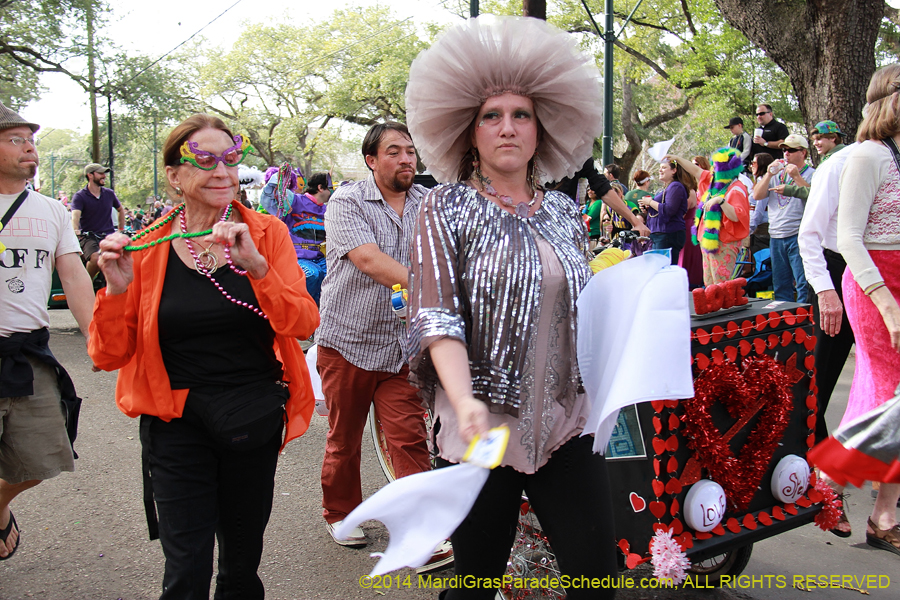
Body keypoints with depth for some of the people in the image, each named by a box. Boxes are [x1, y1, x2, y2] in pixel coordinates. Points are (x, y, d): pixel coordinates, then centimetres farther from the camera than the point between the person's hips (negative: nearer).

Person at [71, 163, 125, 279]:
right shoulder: (79, 196, -2)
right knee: (96, 258, -34)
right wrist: (76, 231, -40)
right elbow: (75, 216, -19)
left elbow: (121, 210, 29)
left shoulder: (109, 193, 10)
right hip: (88, 236, -3)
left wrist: (121, 230, 23)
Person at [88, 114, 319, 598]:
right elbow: (109, 356, -3)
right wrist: (116, 291, -20)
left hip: (253, 421, 1)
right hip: (176, 423, -1)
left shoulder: (266, 233, -2)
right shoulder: (146, 248, -3)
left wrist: (257, 266, -27)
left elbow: (303, 324, -14)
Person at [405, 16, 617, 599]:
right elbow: (436, 315, -12)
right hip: (483, 424, -3)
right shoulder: (448, 208, -2)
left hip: (566, 421, 4)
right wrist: (464, 401, -27)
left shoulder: (564, 211, 11)